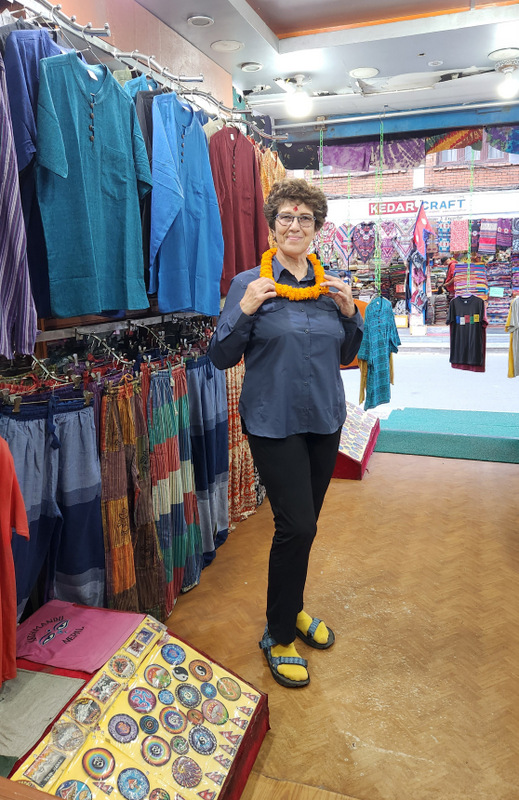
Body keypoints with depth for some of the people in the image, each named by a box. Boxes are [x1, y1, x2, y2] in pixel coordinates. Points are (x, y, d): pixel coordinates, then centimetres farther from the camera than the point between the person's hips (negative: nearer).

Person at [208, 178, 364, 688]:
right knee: (296, 525, -6)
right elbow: (221, 358, -8)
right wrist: (246, 311, -22)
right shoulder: (249, 283, -6)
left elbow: (346, 355, 13)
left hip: (325, 418, 5)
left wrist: (350, 313, -3)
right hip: (274, 422, -5)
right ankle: (278, 635, 16)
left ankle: (292, 610, 38)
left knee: (305, 522, 15)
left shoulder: (328, 284, 8)